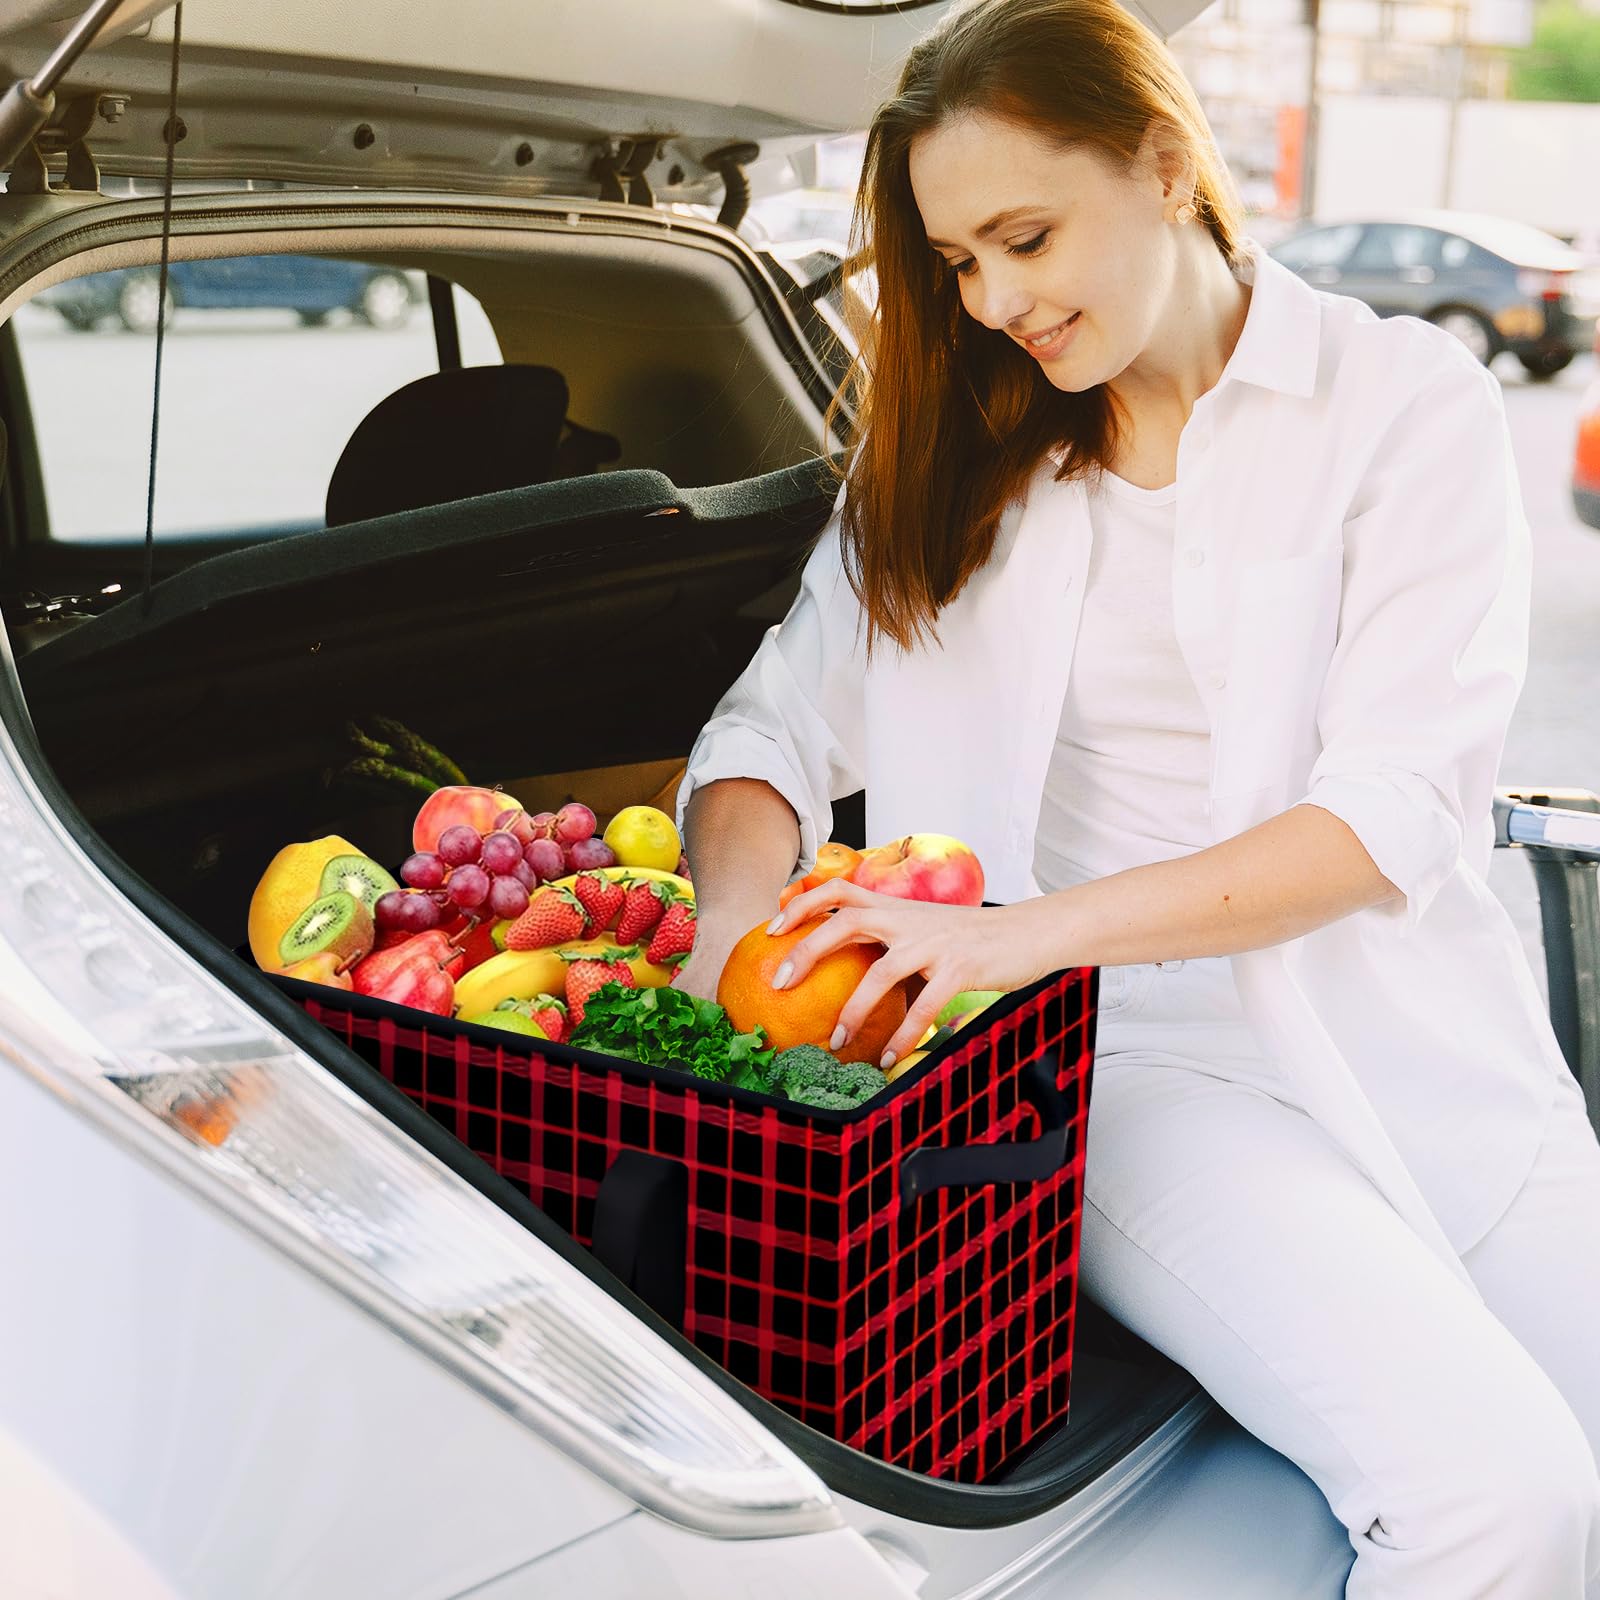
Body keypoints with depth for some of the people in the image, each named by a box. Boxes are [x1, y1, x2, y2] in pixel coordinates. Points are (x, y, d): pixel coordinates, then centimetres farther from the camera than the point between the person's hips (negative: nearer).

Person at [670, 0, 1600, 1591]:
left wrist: (1031, 928, -21)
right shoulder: (951, 456, 11)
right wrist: (740, 930, -18)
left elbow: (1397, 808, -10)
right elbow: (778, 728, 5)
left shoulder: (1407, 401, 0)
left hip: (1420, 1045, 1)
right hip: (1139, 1064, -1)